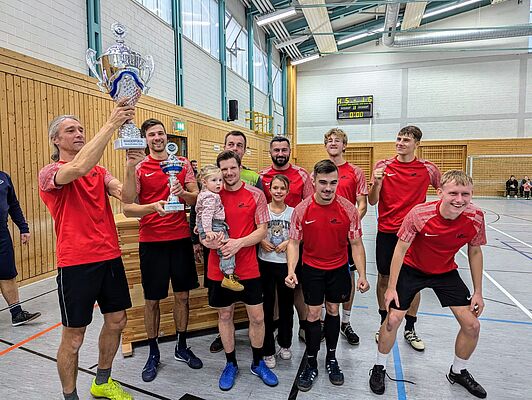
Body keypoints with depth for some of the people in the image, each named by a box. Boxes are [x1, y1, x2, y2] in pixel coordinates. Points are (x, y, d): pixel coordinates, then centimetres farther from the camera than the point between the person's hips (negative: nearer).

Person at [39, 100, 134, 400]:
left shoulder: (99, 171, 10)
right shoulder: (49, 173, -7)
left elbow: (125, 194, -9)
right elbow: (79, 167, -31)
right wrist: (112, 123, -33)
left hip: (110, 257, 6)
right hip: (76, 262, -6)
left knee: (117, 320, 16)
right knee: (74, 336, 5)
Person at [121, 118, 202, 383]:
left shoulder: (182, 163, 5)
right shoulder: (138, 167, -2)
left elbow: (196, 198, 3)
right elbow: (127, 208, -9)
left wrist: (182, 193, -17)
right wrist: (153, 207, -27)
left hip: (181, 238, 2)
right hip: (151, 241, -2)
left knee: (182, 295, 12)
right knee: (152, 299, 8)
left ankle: (181, 347, 31)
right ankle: (153, 354, 27)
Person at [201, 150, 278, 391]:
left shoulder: (256, 195, -3)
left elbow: (262, 230, -4)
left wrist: (239, 242, -19)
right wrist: (207, 240, -18)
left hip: (248, 267, -1)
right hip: (219, 267, 1)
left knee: (257, 317, 8)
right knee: (225, 316, 14)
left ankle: (258, 363, 32)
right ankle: (231, 365, 34)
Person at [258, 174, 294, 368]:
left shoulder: (293, 212, 1)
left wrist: (288, 242, -13)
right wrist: (262, 241, -14)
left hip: (286, 263, 1)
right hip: (265, 263, -1)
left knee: (286, 304, 13)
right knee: (267, 305, 4)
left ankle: (285, 344, 35)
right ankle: (268, 350, 19)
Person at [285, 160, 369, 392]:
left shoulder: (348, 209, -14)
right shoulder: (301, 210, -15)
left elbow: (356, 244, -6)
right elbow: (294, 242, -7)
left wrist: (362, 275, -10)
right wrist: (291, 271, -19)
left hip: (338, 268, 1)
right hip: (311, 268, -1)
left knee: (333, 311, 15)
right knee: (313, 314, 5)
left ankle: (331, 358, 35)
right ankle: (311, 364, 23)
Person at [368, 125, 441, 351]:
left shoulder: (428, 169, -1)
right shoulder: (382, 166, -1)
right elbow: (372, 201, -3)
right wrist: (376, 183, -21)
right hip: (386, 232, 0)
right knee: (384, 277, 9)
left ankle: (410, 329, 26)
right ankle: (384, 324, 27)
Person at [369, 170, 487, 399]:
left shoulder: (476, 217, -20)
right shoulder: (419, 214, -30)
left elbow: (474, 253, -2)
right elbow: (400, 250, -19)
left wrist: (478, 292, 2)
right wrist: (391, 288, -17)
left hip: (446, 272, 4)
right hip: (412, 269, -3)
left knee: (472, 325, 3)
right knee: (393, 319, -8)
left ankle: (458, 372, 33)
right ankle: (379, 368, 19)